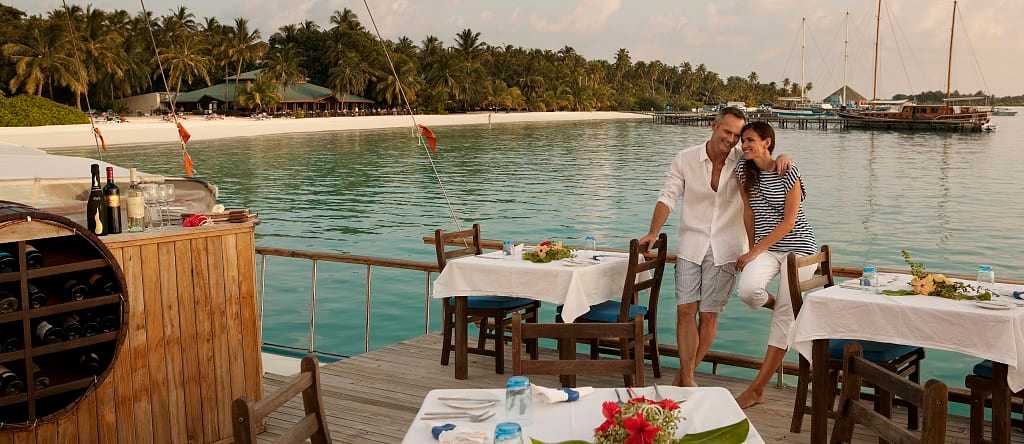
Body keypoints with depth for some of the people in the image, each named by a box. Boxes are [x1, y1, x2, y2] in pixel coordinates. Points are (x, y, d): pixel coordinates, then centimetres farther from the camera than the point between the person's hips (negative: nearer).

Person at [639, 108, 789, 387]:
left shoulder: (743, 162, -1)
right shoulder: (686, 159, -1)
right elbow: (668, 197, -3)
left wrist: (781, 158, -19)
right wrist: (654, 233, -17)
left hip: (725, 249, 0)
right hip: (691, 245, 0)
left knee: (709, 315, 2)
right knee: (686, 310, -8)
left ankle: (686, 376, 17)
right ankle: (686, 379, -1)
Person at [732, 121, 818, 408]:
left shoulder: (789, 172, -13)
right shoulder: (744, 170, 2)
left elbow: (788, 222, -14)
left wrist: (754, 252, -15)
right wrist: (752, 249, 12)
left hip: (798, 246, -4)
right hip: (765, 247, 4)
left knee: (784, 318, -7)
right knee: (748, 290, -28)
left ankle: (757, 389, -3)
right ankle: (777, 304, 10)